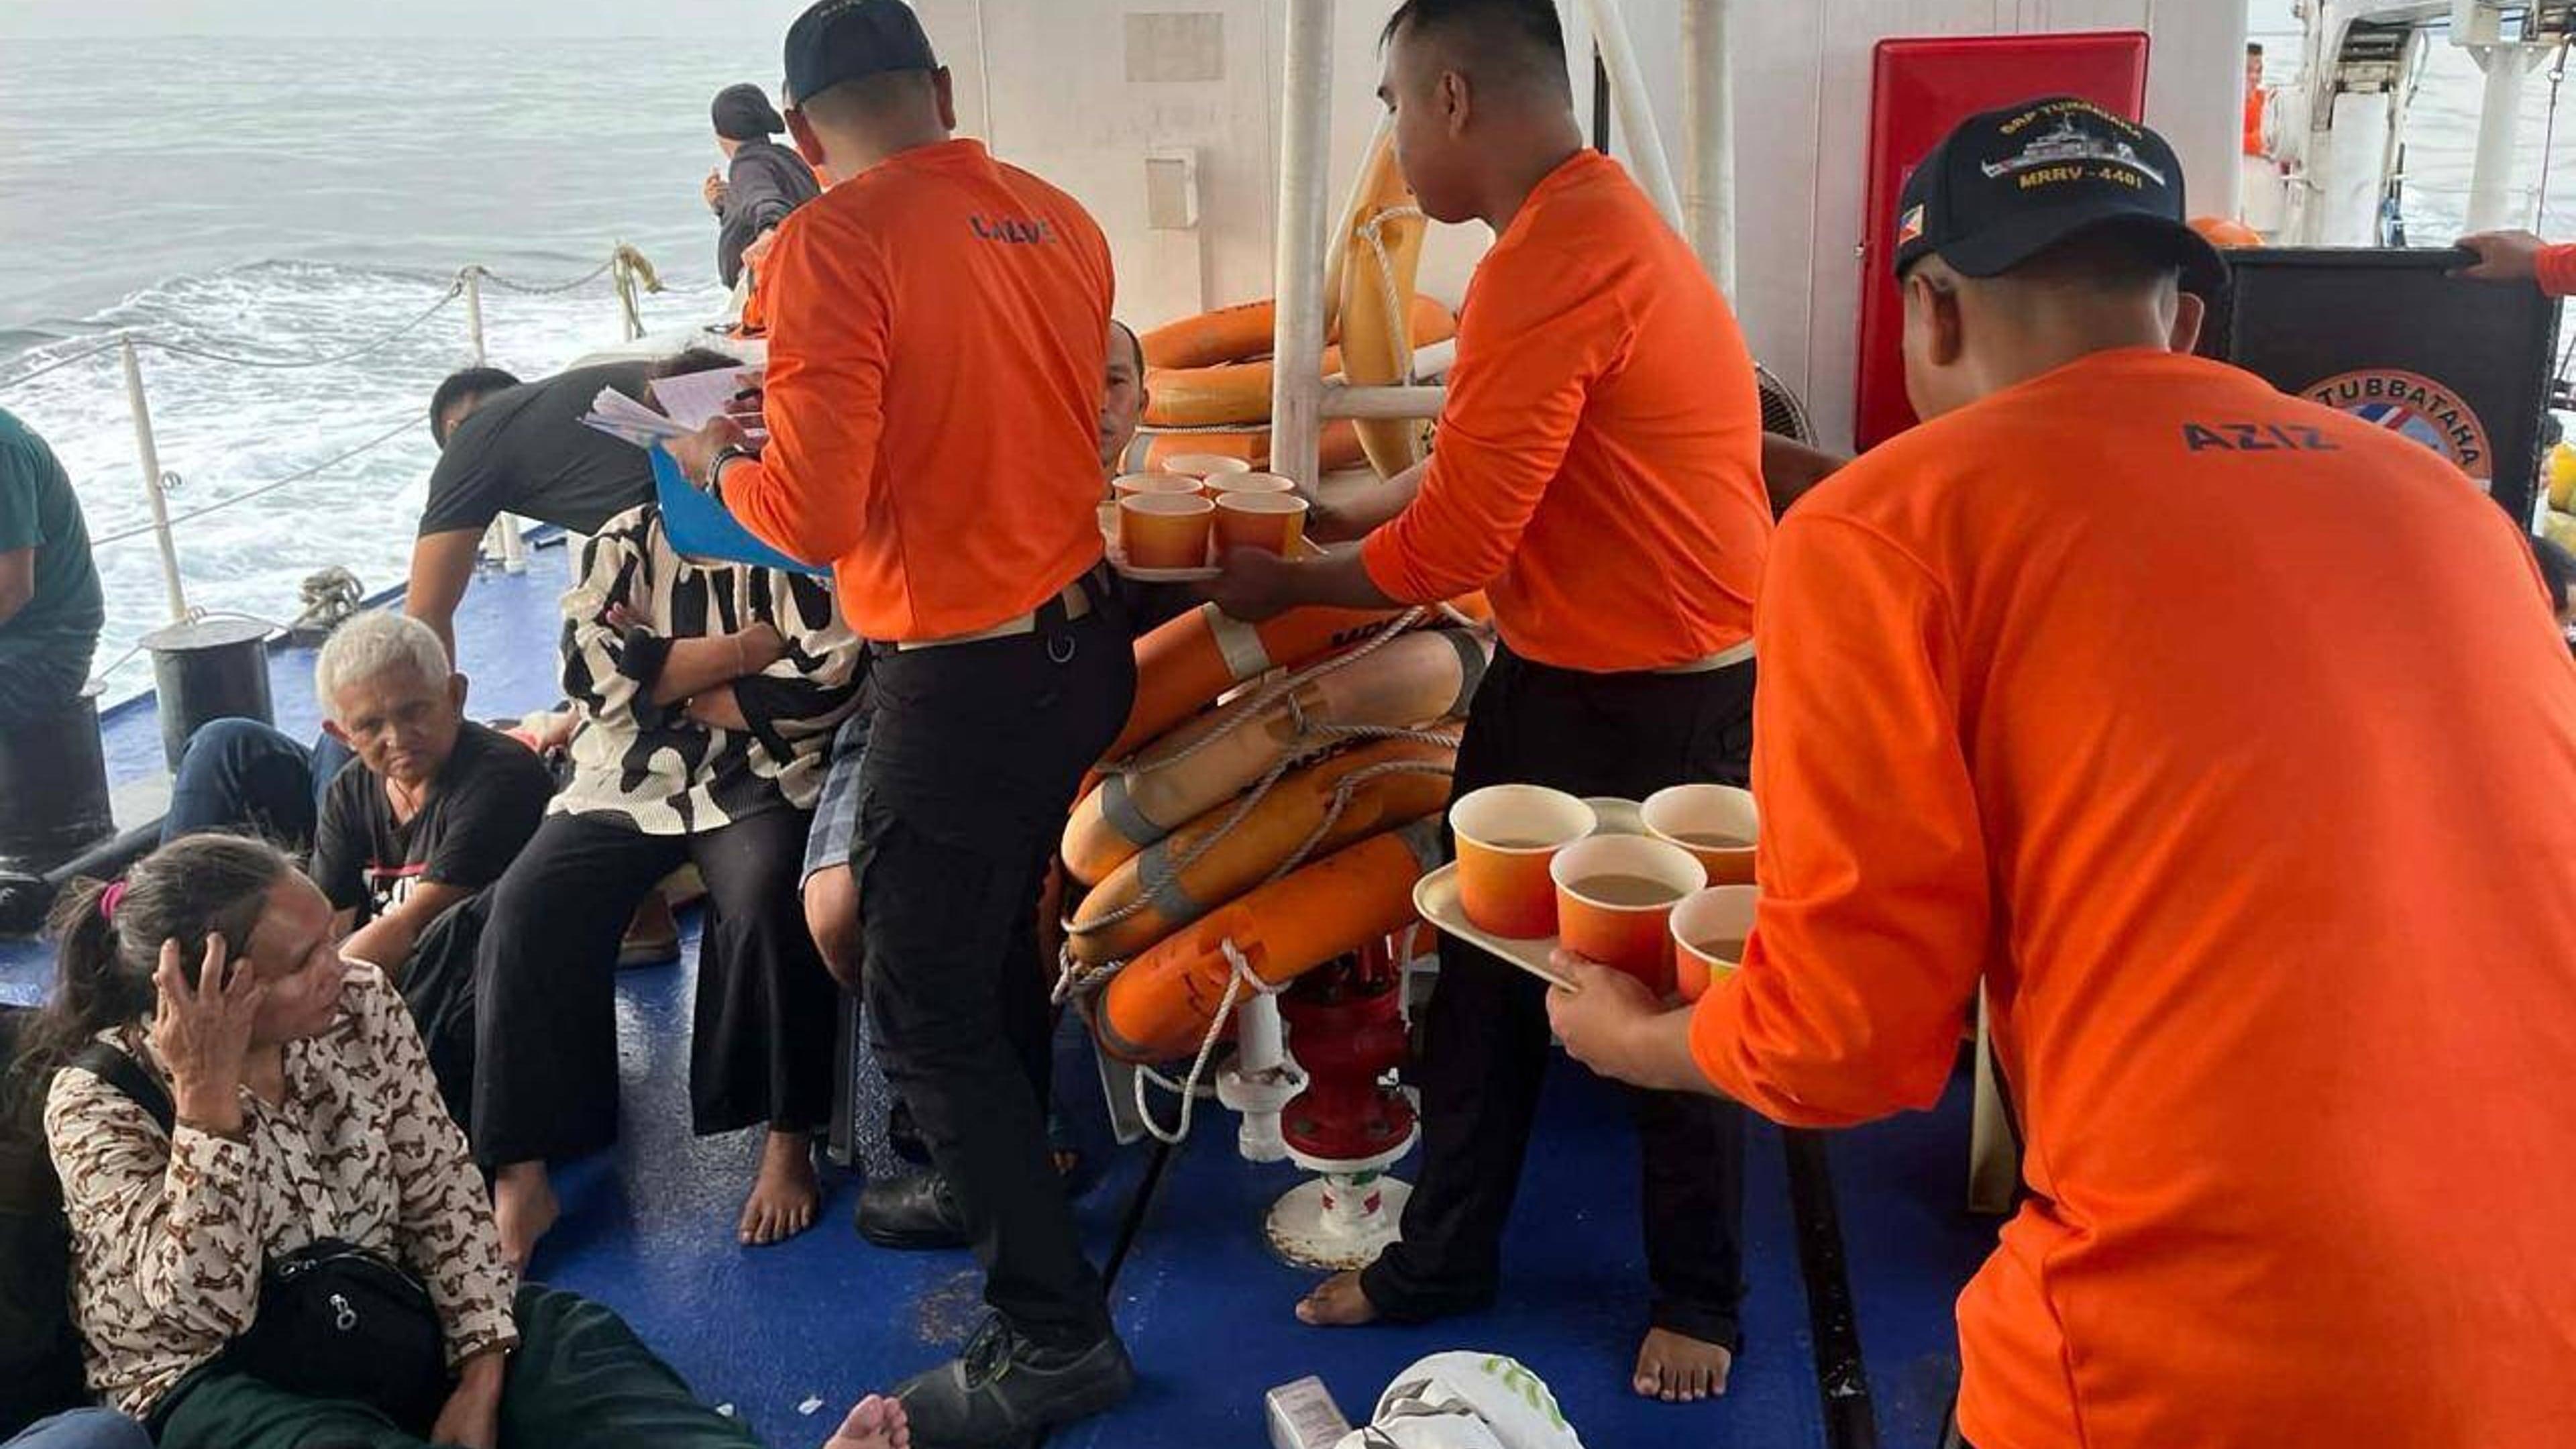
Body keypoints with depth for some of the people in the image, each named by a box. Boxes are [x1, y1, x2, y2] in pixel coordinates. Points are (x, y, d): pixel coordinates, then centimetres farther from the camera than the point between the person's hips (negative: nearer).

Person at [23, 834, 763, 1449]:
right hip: (221, 1380, -4)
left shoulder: (360, 1004, -6)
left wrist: (482, 1369, -13)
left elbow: (441, 1184, -3)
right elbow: (206, 1307, -25)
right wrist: (206, 1097, -32)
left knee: (577, 1344, -21)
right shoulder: (98, 1102, -17)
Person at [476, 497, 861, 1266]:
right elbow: (591, 670, -7)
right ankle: (520, 1174, -15)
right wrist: (751, 645, -12)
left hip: (759, 781, -3)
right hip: (626, 784, 3)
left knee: (766, 905, -33)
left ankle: (790, 1144, -16)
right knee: (524, 908, -21)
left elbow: (827, 683, -13)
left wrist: (663, 676, -7)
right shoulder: (623, 542, 9)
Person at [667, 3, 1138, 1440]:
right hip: (1084, 640, 8)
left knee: (923, 1009, 6)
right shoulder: (1060, 218, 4)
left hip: (967, 676, -8)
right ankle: (996, 1181, 46)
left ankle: (1057, 1332, 15)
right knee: (993, 937, 26)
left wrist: (718, 464, 1)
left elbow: (814, 515, -20)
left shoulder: (832, 243, -17)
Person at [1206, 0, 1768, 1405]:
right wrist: (1316, 543, 10)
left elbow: (1453, 545, -23)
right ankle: (1442, 1258, 33)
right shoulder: (1584, 222, 8)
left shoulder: (1556, 259, -25)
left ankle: (1697, 1299, 30)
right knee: (1483, 973, 16)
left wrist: (1285, 586, -7)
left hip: (1660, 705, -10)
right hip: (1555, 676, 10)